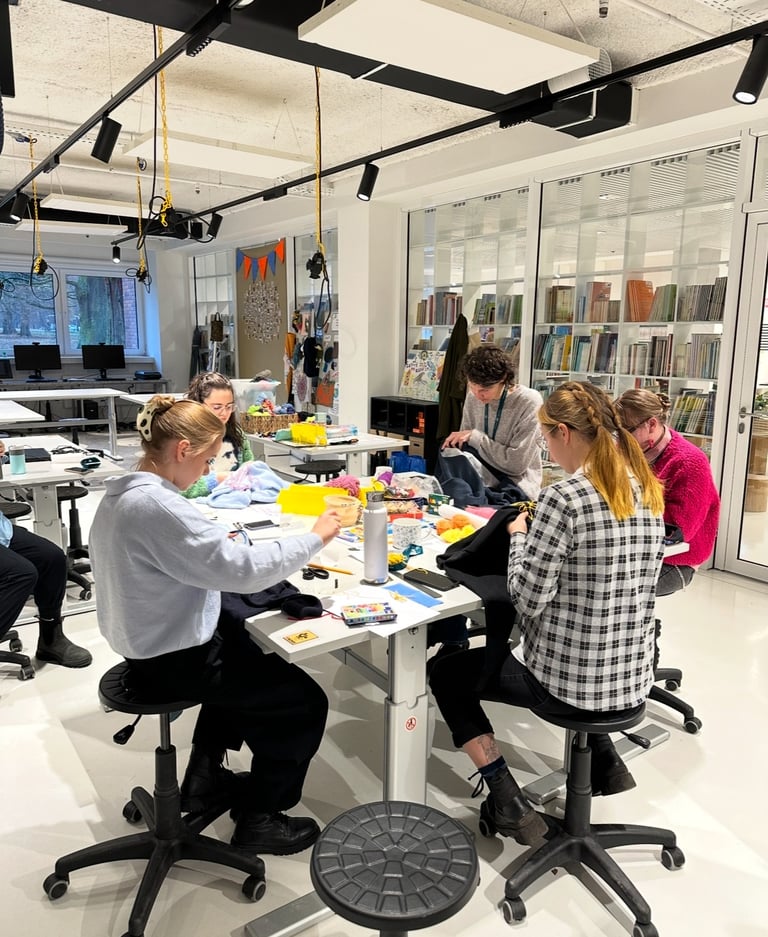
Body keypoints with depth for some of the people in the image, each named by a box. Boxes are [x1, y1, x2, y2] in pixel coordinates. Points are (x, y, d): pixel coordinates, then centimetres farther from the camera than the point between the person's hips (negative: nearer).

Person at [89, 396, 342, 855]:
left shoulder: (121, 493, 1)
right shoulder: (156, 505, -30)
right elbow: (244, 570, -30)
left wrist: (213, 542, 4)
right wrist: (316, 538, -19)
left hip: (149, 644, 10)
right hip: (174, 659, -10)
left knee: (245, 653, 34)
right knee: (306, 702, 2)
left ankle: (205, 775, 41)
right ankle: (257, 821, 18)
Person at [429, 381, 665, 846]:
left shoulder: (564, 498, -23)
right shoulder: (648, 491, 1)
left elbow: (529, 599, -19)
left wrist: (519, 536, -4)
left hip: (568, 678, -7)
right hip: (633, 676, 8)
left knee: (446, 673, 15)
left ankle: (509, 803, 12)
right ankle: (606, 762, 36)